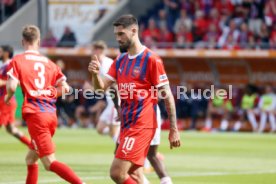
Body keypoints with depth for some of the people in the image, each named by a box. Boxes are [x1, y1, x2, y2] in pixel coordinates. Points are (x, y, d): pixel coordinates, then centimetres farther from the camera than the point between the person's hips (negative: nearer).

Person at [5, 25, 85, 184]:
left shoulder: (18, 60, -1)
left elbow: (11, 87, -12)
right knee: (31, 159, 22)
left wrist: (8, 97, 10)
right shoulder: (48, 63, 13)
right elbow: (65, 88, 10)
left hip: (35, 114, -6)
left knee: (50, 162, -12)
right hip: (51, 114, 6)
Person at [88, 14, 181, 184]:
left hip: (142, 125, -8)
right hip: (126, 124, 8)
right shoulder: (120, 60, 12)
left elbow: (167, 95, -10)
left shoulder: (151, 59, -10)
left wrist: (174, 129, -12)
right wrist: (95, 73, -15)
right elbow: (102, 86, 8)